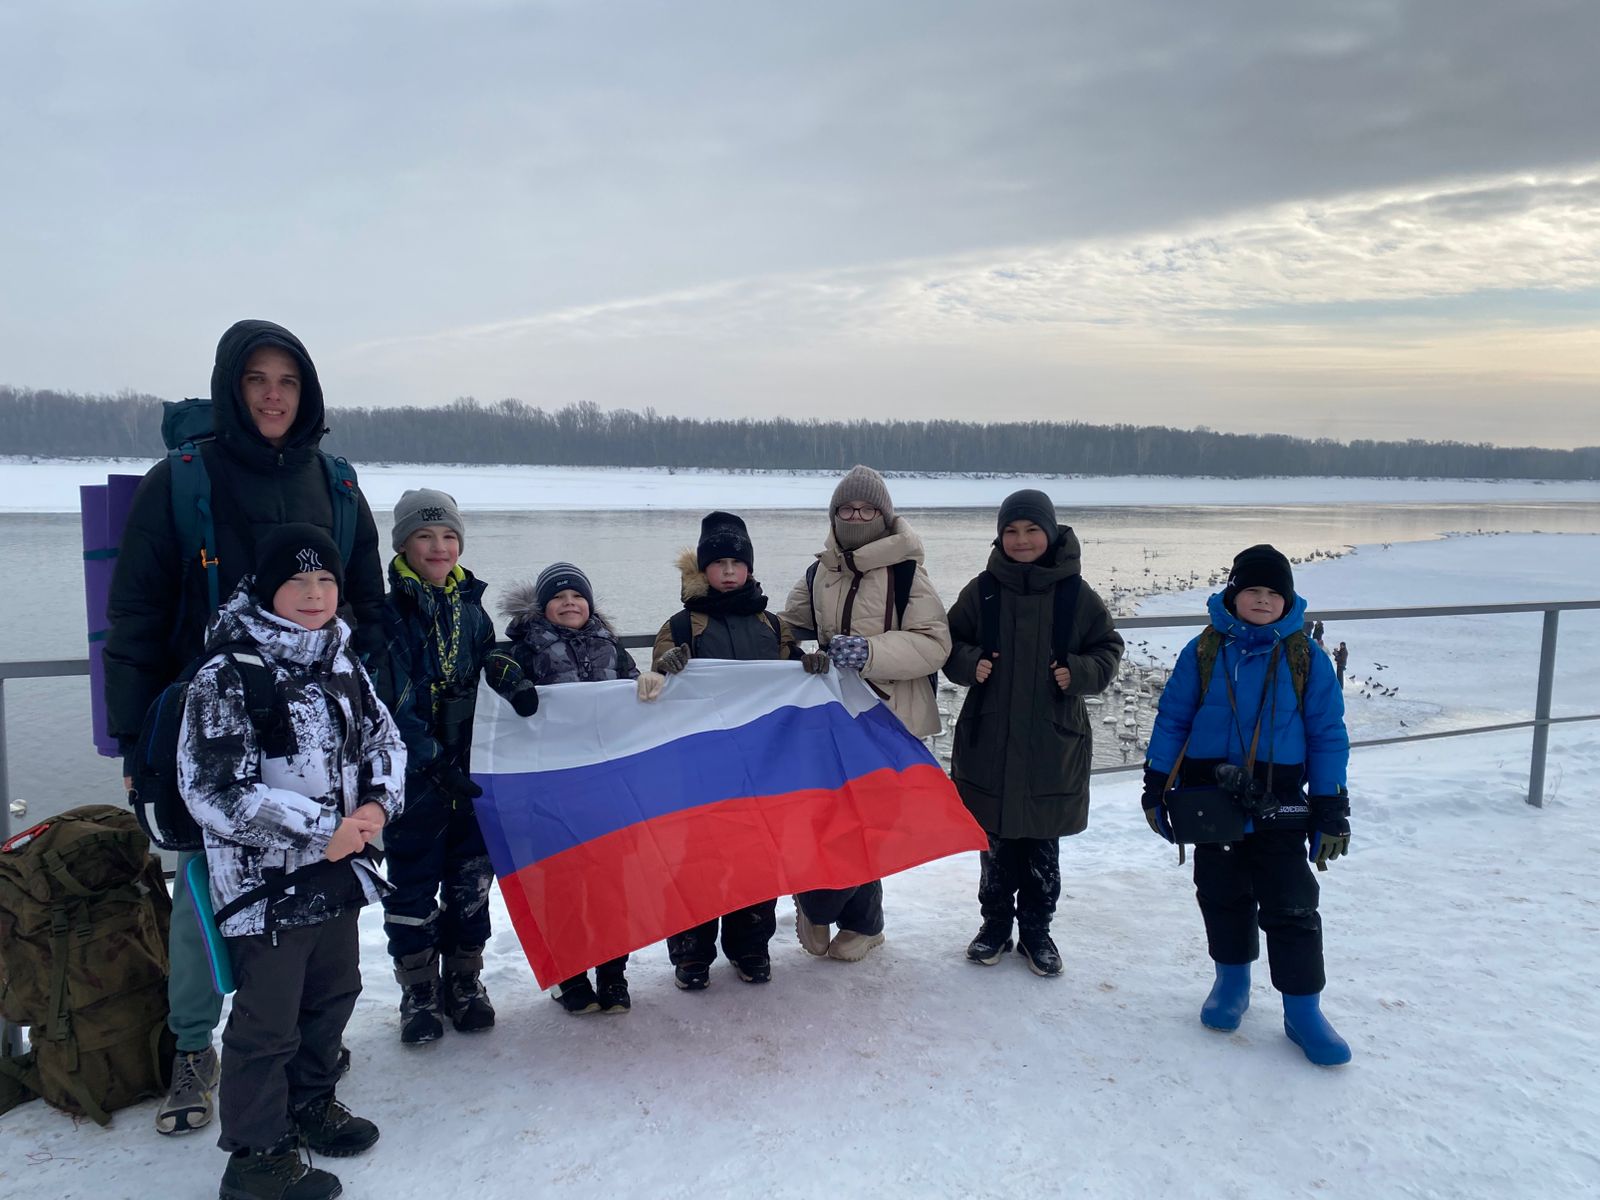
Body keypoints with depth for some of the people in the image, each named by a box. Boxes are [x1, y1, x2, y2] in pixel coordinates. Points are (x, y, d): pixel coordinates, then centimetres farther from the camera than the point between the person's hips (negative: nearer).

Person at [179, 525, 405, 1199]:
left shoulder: (342, 665, 5)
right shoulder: (227, 677, -16)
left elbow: (384, 739, 15)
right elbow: (213, 791, -20)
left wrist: (378, 803, -5)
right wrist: (318, 834, -19)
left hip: (338, 872, 7)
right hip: (264, 884, -7)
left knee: (334, 993, 21)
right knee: (268, 1021, 3)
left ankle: (310, 1104, 43)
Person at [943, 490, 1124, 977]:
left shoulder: (1076, 593, -3)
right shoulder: (982, 591, 0)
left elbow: (1108, 650, 6)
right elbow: (950, 642, 9)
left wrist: (1079, 672, -13)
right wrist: (969, 663, -11)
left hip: (1052, 745, -1)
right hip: (989, 741, 1)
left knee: (1043, 849, 11)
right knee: (995, 844, 11)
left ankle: (1036, 931, 28)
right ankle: (995, 925, 29)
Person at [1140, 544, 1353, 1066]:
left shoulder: (1305, 659, -2)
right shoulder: (1203, 652, -1)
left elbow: (1327, 735, 2)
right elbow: (1172, 719, 4)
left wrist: (1330, 810, -1)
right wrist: (1155, 787, 3)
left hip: (1279, 807, -1)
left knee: (1292, 908, 0)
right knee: (1223, 896, 12)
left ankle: (1303, 1009, 13)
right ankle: (1231, 980, 33)